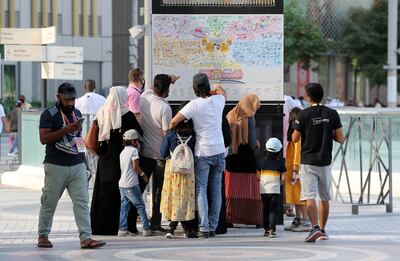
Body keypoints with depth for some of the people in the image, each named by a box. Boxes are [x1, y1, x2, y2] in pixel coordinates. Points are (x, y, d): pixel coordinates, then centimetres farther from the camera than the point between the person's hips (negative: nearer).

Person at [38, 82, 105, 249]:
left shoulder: (77, 113, 14)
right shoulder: (49, 114, -7)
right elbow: (43, 138, -16)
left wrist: (83, 159, 19)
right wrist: (66, 130, -23)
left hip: (77, 166, 5)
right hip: (56, 166, -5)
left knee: (82, 202, -4)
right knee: (49, 202, 4)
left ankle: (85, 238, -8)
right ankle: (43, 236, 19)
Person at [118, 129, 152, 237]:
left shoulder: (123, 152, 16)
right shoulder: (133, 150, -7)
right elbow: (135, 166, -14)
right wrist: (143, 174, 1)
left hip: (122, 184, 7)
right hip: (131, 184, -7)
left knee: (124, 207, 7)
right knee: (140, 206, -1)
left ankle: (122, 229, 1)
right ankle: (146, 229, -4)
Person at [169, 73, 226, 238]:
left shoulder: (194, 105, -11)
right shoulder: (218, 100, 2)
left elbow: (174, 121, -13)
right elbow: (222, 93, 28)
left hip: (202, 152, -4)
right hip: (219, 151, 4)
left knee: (201, 191, -2)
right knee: (216, 191, 8)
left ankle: (204, 228, -11)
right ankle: (213, 227, 9)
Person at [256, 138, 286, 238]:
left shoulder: (262, 162, 1)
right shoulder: (280, 162, -3)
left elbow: (258, 177, 3)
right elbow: (283, 178, -4)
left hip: (264, 190, 2)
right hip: (275, 190, -2)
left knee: (266, 210, 14)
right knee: (273, 210, -2)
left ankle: (267, 229, 18)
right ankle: (272, 229, -16)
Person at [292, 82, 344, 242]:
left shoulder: (304, 114, -8)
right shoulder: (332, 114, 1)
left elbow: (295, 139, -5)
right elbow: (340, 139, 0)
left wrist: (298, 129, 15)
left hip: (308, 162, -4)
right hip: (325, 162, 4)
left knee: (309, 197, -9)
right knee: (325, 198, 17)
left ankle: (315, 227, -25)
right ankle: (322, 230, 25)